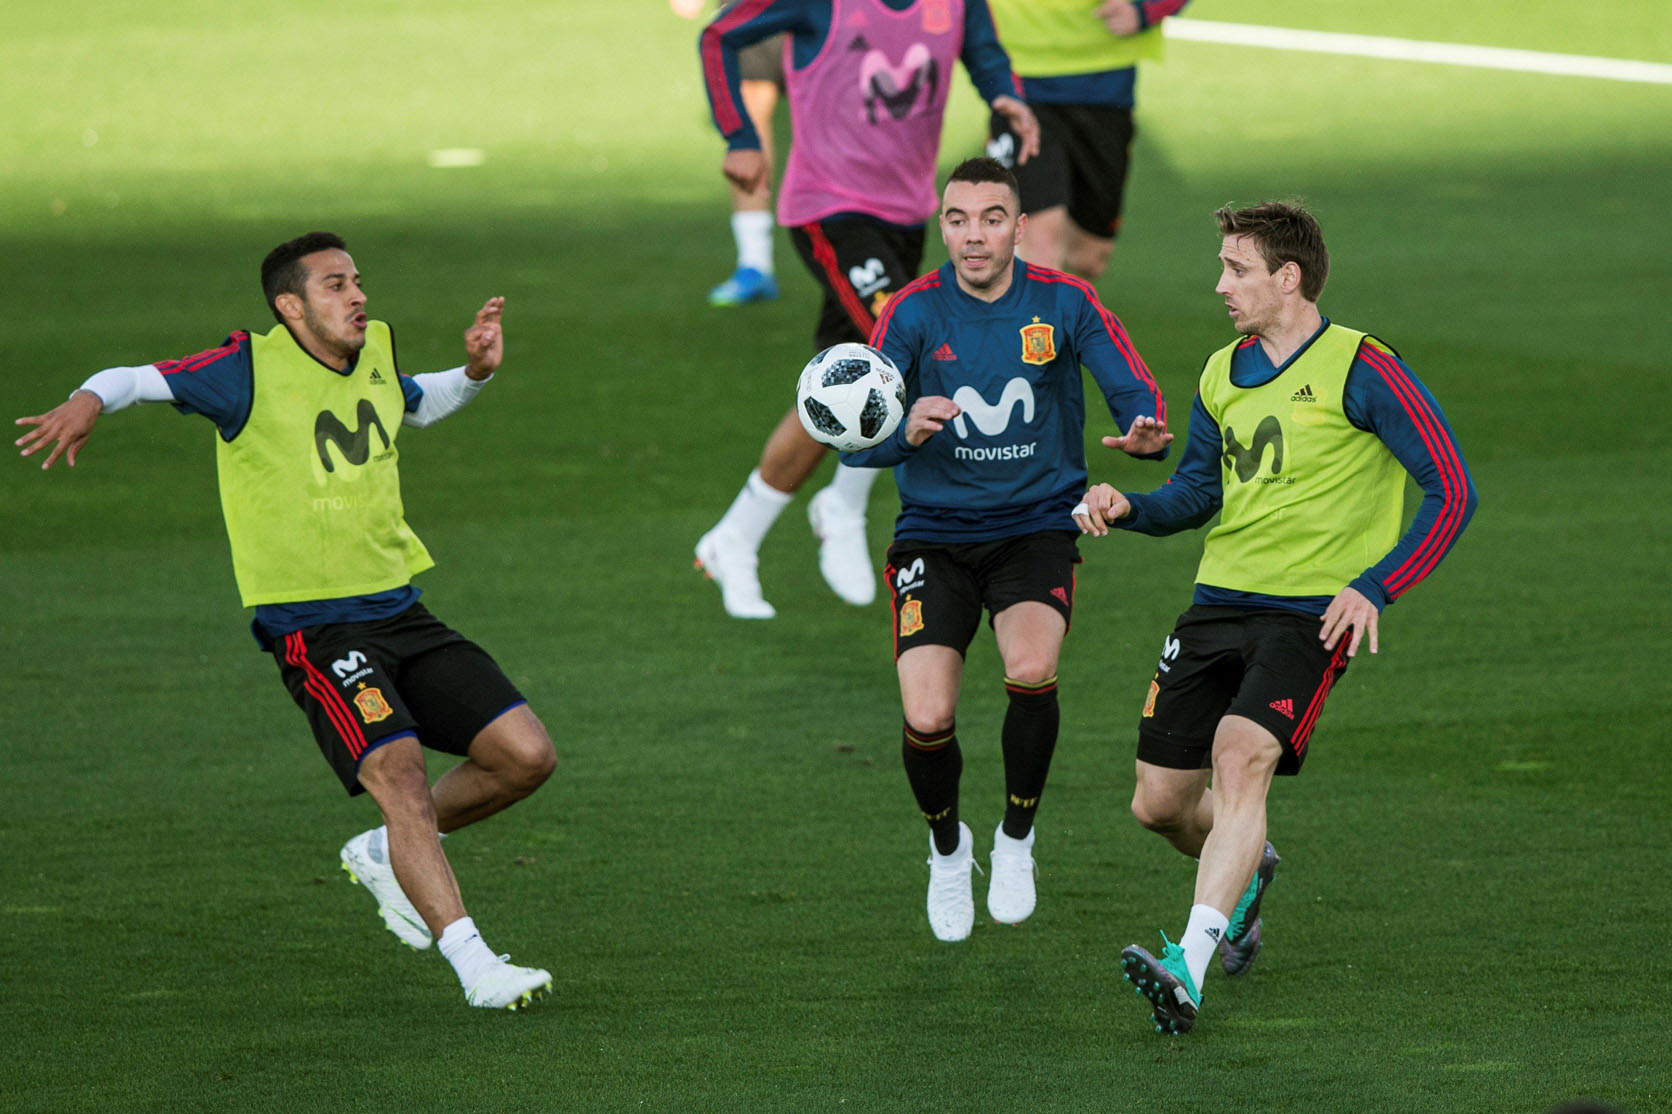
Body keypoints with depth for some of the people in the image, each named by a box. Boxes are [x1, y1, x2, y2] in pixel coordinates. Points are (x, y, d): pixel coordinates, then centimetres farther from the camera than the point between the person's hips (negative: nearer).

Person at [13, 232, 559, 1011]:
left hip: (400, 611, 7)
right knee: (401, 777, -23)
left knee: (526, 756, 0)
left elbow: (420, 405, 32)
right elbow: (136, 380, -10)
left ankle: (385, 855, 21)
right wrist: (88, 403, -32)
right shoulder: (253, 369, -9)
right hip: (313, 629, -7)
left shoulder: (375, 355, 10)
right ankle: (472, 963, -22)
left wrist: (475, 371, 13)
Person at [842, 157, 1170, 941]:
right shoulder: (914, 312, -5)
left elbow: (1136, 395, -7)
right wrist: (906, 434, -33)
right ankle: (947, 847, 19)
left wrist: (1145, 432, -31)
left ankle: (1016, 839, -1)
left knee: (1031, 672, -29)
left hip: (1036, 530, 0)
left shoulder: (1063, 304, -4)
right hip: (935, 537, 0)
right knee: (926, 720, -16)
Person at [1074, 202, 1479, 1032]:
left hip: (1311, 613, -7)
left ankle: (1189, 971, -35)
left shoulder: (1359, 370, -8)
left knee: (1239, 756, -28)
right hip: (1219, 600, 7)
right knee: (1159, 802, 6)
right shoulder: (1224, 374, 12)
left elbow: (1451, 490, -9)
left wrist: (1373, 588, -17)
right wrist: (1128, 509, -1)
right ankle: (1245, 871, 41)